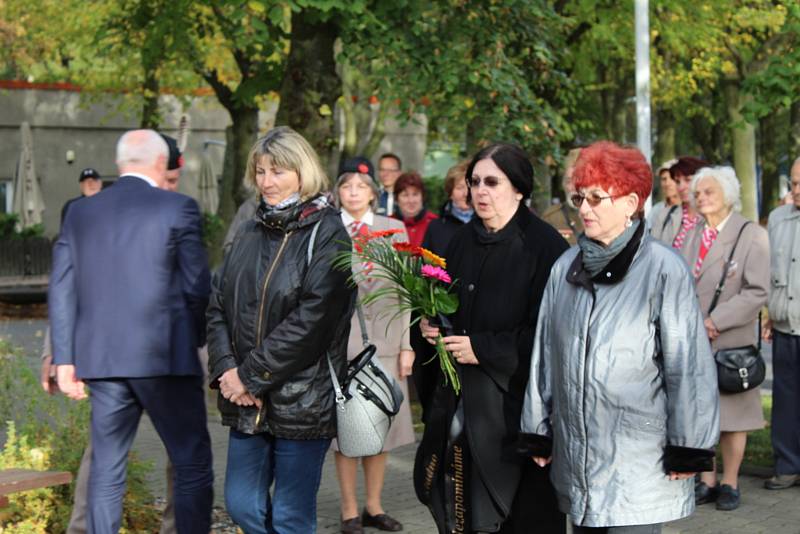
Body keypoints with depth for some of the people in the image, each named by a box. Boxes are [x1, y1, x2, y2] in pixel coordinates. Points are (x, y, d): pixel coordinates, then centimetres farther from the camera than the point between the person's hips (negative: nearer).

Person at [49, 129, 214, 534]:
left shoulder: (80, 213, 9)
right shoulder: (178, 208, -4)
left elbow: (61, 291, 7)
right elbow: (197, 285, -4)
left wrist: (65, 359, 10)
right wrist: (196, 336, 13)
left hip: (100, 360, 4)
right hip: (165, 357, -4)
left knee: (106, 472, 10)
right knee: (192, 466, 6)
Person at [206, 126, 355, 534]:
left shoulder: (326, 234, -7)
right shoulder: (250, 233, 12)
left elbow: (312, 318, -16)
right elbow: (218, 305, 9)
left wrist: (251, 375, -15)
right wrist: (226, 368, -8)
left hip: (302, 400, -6)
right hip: (247, 402, 6)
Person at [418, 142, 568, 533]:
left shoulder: (545, 246, -10)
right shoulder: (463, 241, 11)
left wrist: (482, 348, -16)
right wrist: (432, 325, 1)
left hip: (516, 402, -6)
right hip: (462, 399, 6)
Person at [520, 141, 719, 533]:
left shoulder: (662, 269, -10)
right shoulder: (565, 268, 7)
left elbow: (688, 365, -9)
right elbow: (544, 355, 12)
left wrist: (687, 449, -9)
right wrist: (537, 433, 14)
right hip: (577, 456, 6)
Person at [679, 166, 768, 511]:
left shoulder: (751, 235, -3)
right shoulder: (693, 237, 13)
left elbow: (756, 292, -10)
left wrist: (714, 321, -15)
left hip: (731, 343, -5)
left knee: (731, 416, 3)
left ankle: (730, 483, 14)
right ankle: (707, 482, 17)